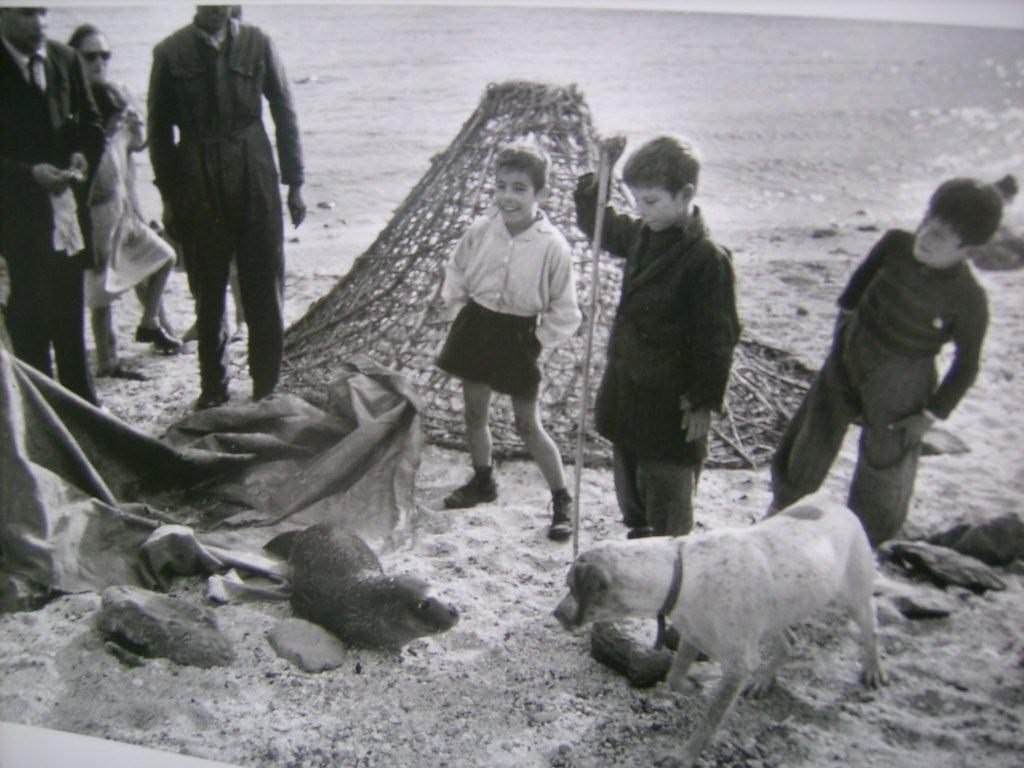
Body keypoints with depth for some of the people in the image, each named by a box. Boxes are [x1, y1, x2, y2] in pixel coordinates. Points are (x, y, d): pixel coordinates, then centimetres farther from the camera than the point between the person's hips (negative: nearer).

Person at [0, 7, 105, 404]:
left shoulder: (65, 59, 4)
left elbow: (90, 122, 13)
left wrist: (83, 156, -5)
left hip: (68, 207, 4)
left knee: (70, 318, 14)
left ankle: (82, 403, 25)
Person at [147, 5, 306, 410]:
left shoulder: (257, 43, 3)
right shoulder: (170, 52, 1)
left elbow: (285, 114, 6)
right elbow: (160, 130, 6)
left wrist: (294, 183, 4)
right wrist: (168, 196, 3)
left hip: (255, 182, 0)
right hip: (198, 186, 0)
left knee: (264, 291, 3)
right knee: (207, 293, 7)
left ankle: (267, 388, 15)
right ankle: (213, 390, 20)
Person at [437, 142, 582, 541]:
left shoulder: (553, 246, -19)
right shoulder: (481, 230, -8)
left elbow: (564, 312, -10)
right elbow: (455, 273, 12)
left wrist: (539, 339, -9)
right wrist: (462, 313, 7)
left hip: (518, 336, -4)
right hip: (476, 327, 4)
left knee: (528, 426, 3)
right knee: (474, 413, 17)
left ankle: (562, 499, 19)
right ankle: (482, 481, 40)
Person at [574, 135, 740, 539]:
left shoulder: (708, 259, -20)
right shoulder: (640, 234, 1)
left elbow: (717, 339, -17)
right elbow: (596, 222, 19)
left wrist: (704, 401, -15)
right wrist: (597, 176, 2)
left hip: (670, 404, -8)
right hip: (626, 392, 8)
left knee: (667, 510, 6)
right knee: (629, 490, 23)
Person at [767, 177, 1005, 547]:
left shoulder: (969, 300, -24)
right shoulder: (895, 244, -16)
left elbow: (966, 365, -12)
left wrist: (932, 414, -9)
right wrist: (845, 316, 7)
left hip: (898, 384, -3)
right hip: (849, 354, 4)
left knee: (885, 461, 13)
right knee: (814, 434, 19)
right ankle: (785, 504, 45)